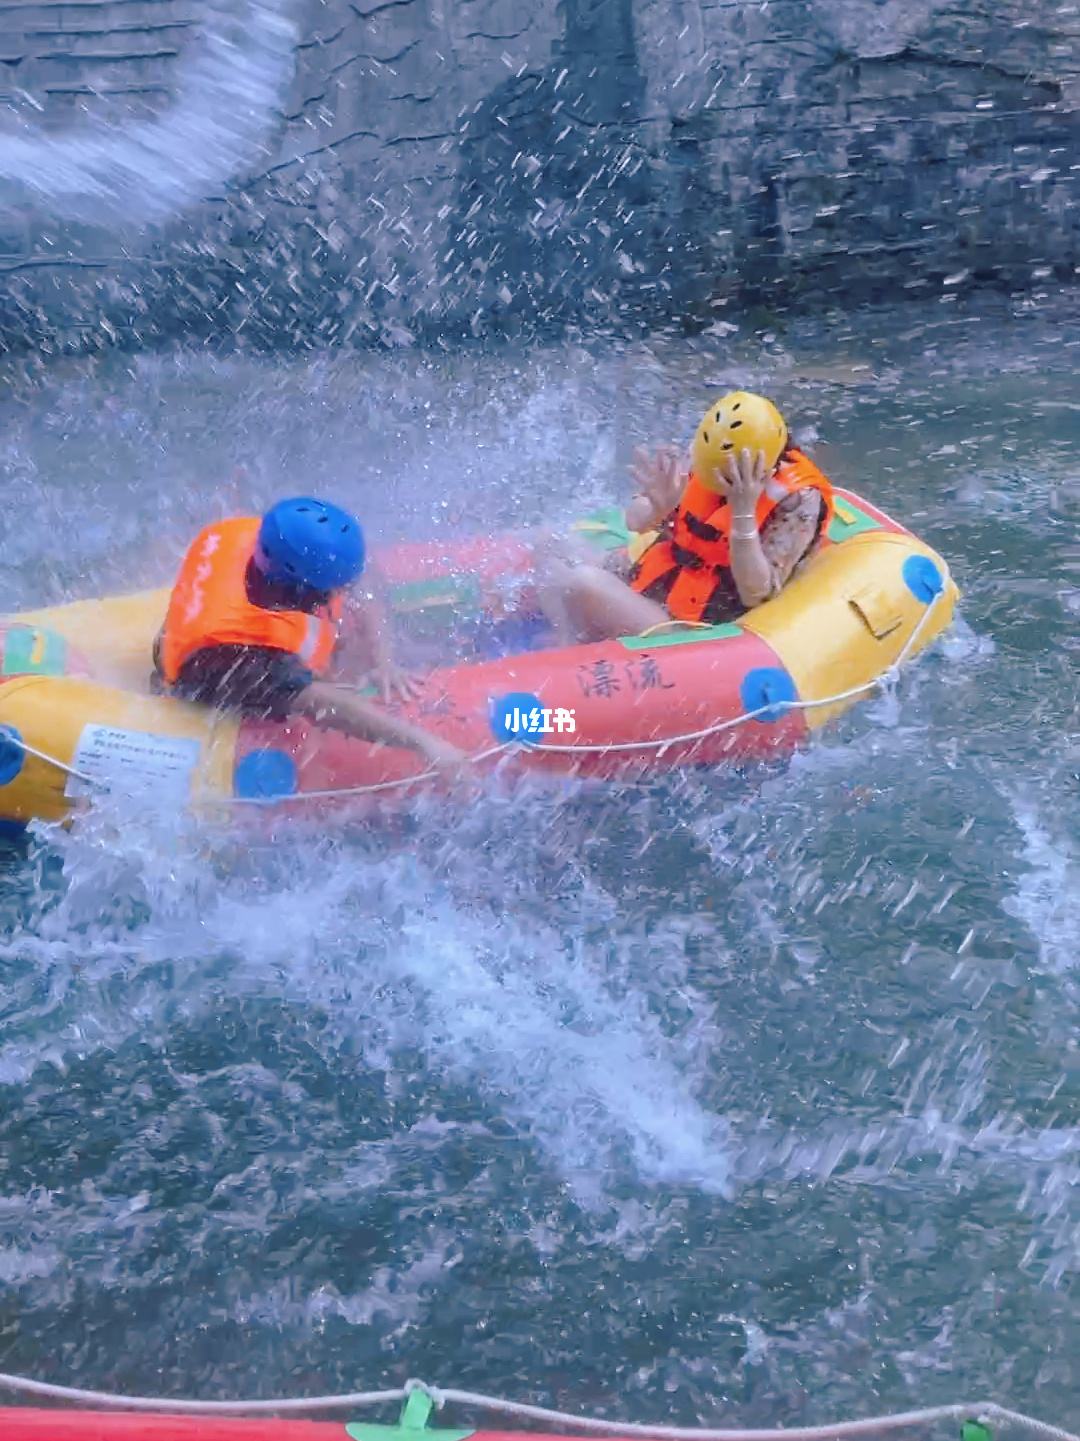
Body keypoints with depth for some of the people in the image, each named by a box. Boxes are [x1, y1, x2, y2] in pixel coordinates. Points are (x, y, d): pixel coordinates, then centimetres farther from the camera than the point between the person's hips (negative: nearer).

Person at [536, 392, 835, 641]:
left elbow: (756, 594, -20)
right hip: (642, 597, 7)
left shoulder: (798, 498, -14)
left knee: (584, 583, -27)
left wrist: (743, 513, -29)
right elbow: (635, 523, 4)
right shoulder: (708, 458, -1)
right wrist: (658, 506, -20)